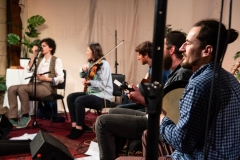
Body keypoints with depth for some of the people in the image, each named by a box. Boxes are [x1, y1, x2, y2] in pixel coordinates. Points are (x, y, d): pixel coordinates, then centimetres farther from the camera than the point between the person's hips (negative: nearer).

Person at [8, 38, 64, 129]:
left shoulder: (56, 60, 4)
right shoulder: (39, 59, 24)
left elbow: (61, 78, -7)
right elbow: (29, 69, 7)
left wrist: (46, 78, -17)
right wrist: (34, 55, 7)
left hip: (47, 87, -7)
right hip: (35, 85, 7)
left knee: (21, 88, -29)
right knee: (11, 89, -15)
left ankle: (25, 116, -15)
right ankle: (13, 118, -19)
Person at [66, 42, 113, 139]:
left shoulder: (104, 64, -14)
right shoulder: (91, 63, 11)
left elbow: (103, 84, -21)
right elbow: (82, 76, 15)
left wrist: (89, 82, -32)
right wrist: (83, 69, -6)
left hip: (102, 96, -9)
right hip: (91, 92, 9)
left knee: (79, 101, -27)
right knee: (70, 97, -5)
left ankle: (79, 129, -12)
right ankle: (75, 125, -2)